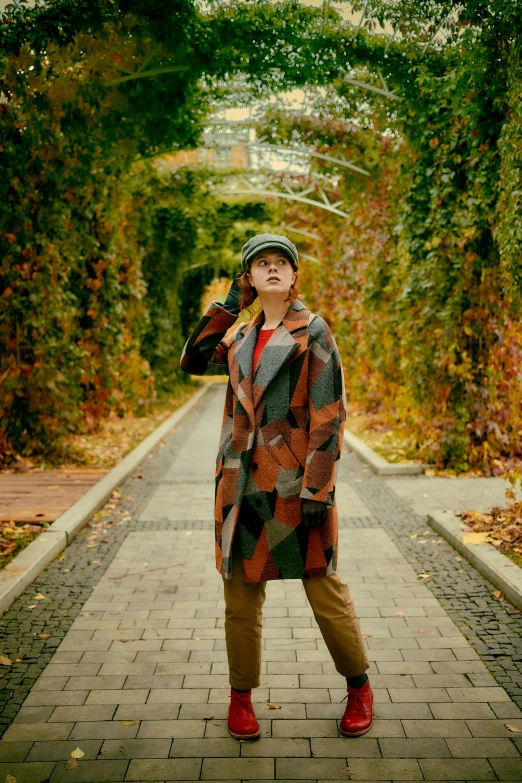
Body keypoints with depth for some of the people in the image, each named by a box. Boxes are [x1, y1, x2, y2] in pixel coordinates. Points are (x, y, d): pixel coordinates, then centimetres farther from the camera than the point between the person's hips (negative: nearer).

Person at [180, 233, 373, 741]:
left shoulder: (312, 332, -4)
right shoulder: (242, 336, 14)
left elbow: (330, 414, -9)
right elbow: (193, 361, 10)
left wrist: (317, 489, -15)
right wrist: (228, 305, 8)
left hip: (294, 481, -5)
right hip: (241, 483, 5)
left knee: (323, 586, 2)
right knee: (241, 591, 9)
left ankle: (359, 688, 24)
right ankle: (241, 695, 25)